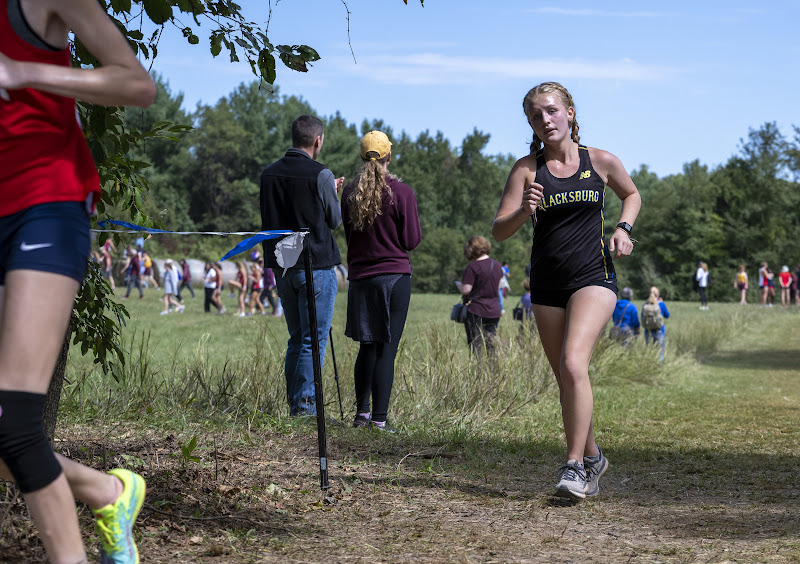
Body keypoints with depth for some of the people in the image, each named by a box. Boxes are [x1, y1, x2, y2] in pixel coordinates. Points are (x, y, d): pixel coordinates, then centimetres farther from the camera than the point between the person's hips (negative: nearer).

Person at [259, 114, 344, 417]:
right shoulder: (320, 175, -11)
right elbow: (335, 220, 0)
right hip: (316, 266, -6)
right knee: (314, 341, -2)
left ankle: (294, 404, 15)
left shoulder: (269, 173, 6)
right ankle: (306, 406, -5)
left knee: (296, 339, 15)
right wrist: (333, 193, 19)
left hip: (282, 267, 6)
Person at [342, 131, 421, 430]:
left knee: (367, 346, 15)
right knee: (386, 349, -3)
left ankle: (361, 413, 18)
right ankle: (379, 418, -5)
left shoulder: (349, 192, 4)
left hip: (359, 276, 4)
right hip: (394, 275, -4)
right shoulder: (402, 192, -8)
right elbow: (412, 241, -5)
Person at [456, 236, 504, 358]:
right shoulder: (497, 265, 7)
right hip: (494, 311, 6)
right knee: (491, 346, 9)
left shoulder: (473, 266, -14)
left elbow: (466, 289, -16)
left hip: (476, 311, -6)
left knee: (476, 346, -3)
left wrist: (458, 284, 3)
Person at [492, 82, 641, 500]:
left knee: (573, 364, -22)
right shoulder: (527, 169, 1)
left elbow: (631, 194, 21)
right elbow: (499, 231, -3)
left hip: (593, 277, -3)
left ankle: (574, 466, -17)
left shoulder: (600, 162, 1)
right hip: (547, 284, 3)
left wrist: (623, 228, 2)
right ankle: (592, 457, 28)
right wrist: (524, 211, -23)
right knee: (565, 378, 8)